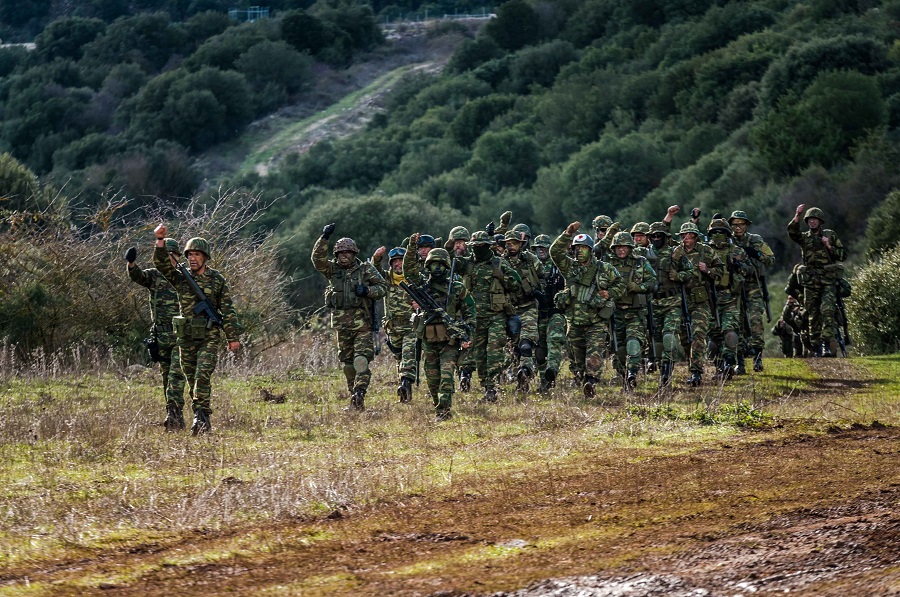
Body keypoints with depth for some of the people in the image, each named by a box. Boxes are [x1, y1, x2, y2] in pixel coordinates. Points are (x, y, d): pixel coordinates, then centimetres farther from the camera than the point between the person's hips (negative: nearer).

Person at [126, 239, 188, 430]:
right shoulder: (154, 275, 7)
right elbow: (138, 276, -13)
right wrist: (131, 264, -34)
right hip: (161, 334, 3)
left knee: (176, 375, -15)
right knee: (166, 376, 7)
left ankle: (175, 413, -21)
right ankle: (175, 419, 13)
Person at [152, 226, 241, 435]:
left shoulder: (218, 281, 3)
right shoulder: (180, 278, 7)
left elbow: (228, 310, 3)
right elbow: (162, 264, -8)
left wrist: (232, 337, 0)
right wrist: (160, 241, -23)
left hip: (209, 338, -4)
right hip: (187, 339, 4)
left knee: (202, 376, -19)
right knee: (192, 380, 6)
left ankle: (200, 416, -23)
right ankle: (203, 422, 14)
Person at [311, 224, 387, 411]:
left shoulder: (366, 269, 3)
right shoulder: (332, 270, 7)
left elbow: (383, 287, 3)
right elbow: (318, 259, -8)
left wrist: (367, 291, -15)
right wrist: (324, 238, -19)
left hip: (362, 323, -3)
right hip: (341, 323, 3)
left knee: (361, 360, -15)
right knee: (347, 363, 10)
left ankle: (359, 397, -22)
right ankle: (353, 396, 19)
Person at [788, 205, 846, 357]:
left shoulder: (830, 235, 8)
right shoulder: (804, 238, 11)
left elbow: (843, 255, 7)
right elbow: (792, 232, -11)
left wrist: (829, 247, -8)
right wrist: (796, 217, -26)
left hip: (828, 281, -2)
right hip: (810, 282, 3)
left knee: (827, 310, -20)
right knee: (813, 315, 3)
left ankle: (826, 344, -24)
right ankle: (816, 348, 10)